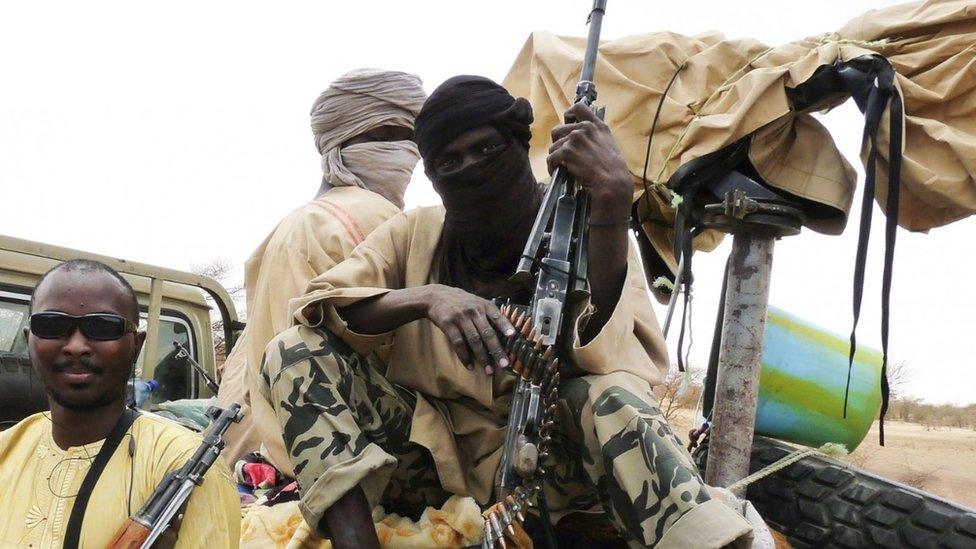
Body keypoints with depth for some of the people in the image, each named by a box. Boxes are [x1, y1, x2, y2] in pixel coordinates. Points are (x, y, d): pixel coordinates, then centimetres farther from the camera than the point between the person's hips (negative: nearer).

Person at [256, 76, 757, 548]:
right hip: (431, 452, 3)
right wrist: (426, 298, -27)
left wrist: (611, 203, -32)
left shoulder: (580, 233, -2)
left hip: (539, 456, -2)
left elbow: (609, 363, -21)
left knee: (610, 396, -33)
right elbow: (315, 309, -9)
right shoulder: (413, 234, 7)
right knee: (294, 351, -15)